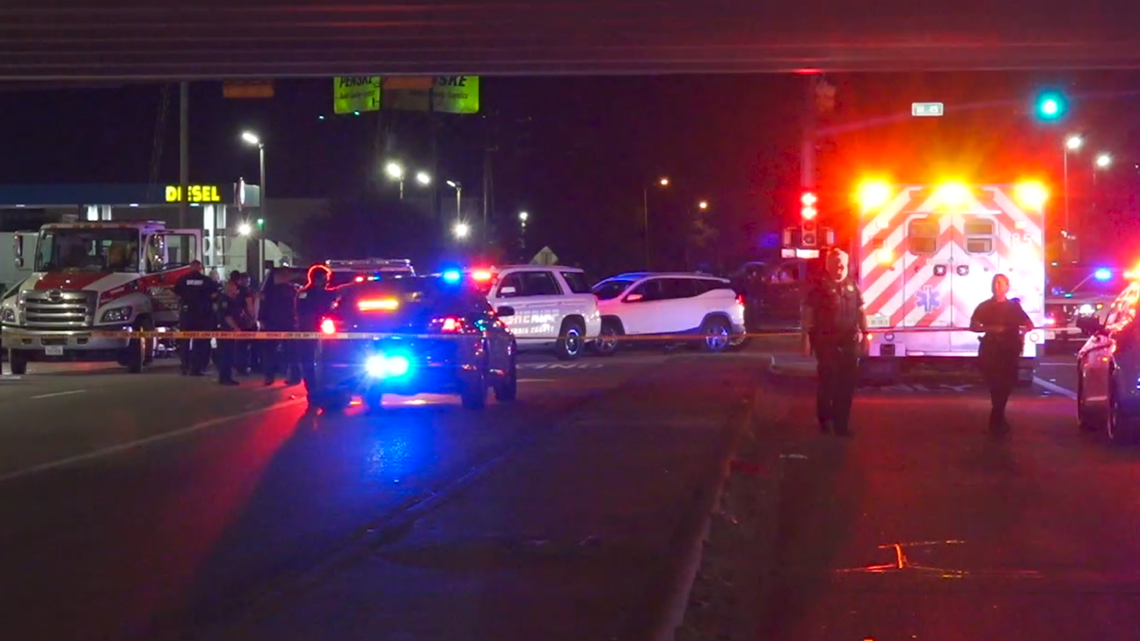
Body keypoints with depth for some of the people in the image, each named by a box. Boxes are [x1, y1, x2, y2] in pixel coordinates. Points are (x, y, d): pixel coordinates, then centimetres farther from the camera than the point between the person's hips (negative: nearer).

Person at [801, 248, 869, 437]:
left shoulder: (852, 286, 9)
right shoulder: (819, 286, -5)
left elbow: (860, 311, 14)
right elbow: (808, 313, -7)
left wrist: (865, 335, 8)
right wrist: (806, 338, -13)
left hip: (849, 343, 4)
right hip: (826, 342, -4)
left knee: (847, 384, 4)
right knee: (827, 381, -1)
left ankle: (841, 422, 10)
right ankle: (824, 419, 14)